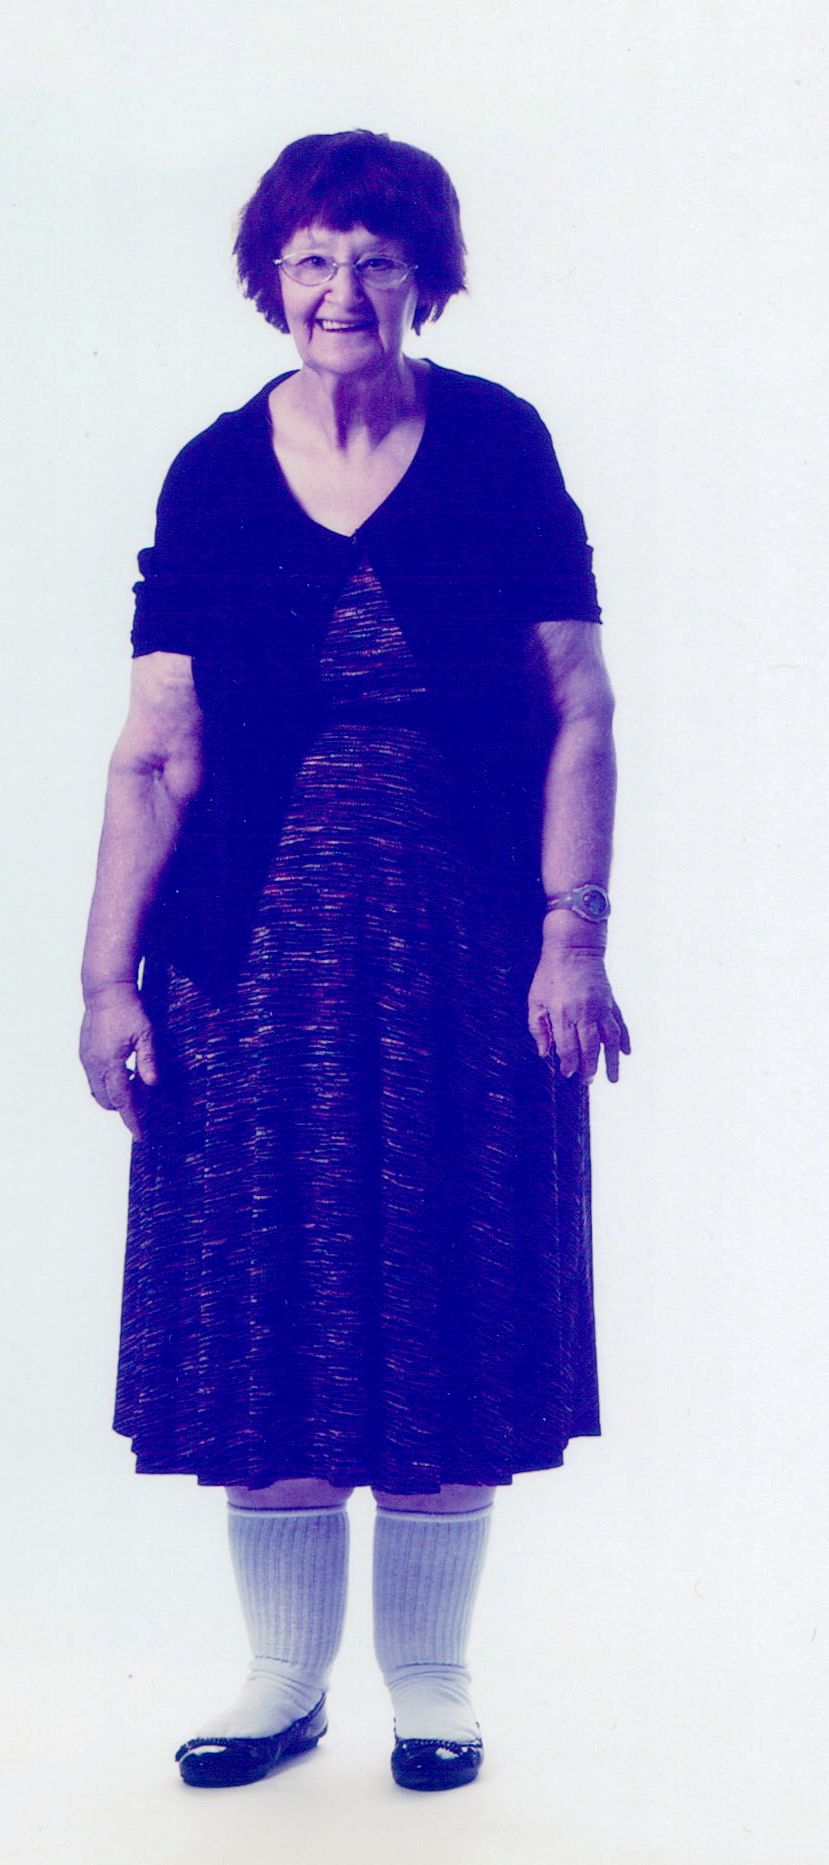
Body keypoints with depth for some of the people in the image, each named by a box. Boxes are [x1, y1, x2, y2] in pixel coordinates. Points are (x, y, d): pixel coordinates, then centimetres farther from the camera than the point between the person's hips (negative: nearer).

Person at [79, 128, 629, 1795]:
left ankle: (429, 1679, 25)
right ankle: (283, 1678, 25)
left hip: (464, 946, -1)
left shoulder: (499, 448, -2)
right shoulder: (214, 477, 2)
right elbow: (158, 755, -1)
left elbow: (578, 708, -2)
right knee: (264, 1316, 7)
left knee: (448, 1325, 6)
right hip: (257, 952, 2)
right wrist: (108, 975, -5)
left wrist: (574, 931, -10)